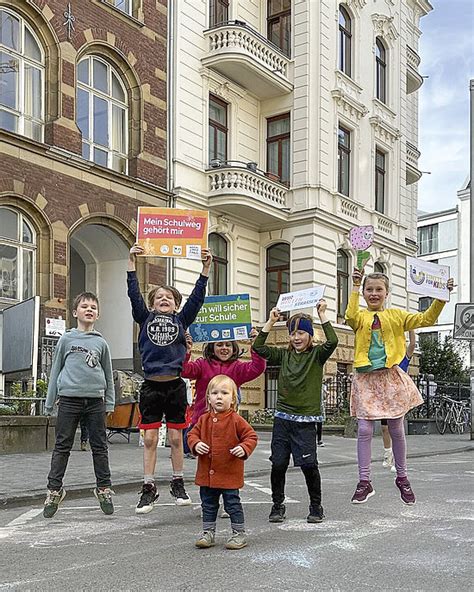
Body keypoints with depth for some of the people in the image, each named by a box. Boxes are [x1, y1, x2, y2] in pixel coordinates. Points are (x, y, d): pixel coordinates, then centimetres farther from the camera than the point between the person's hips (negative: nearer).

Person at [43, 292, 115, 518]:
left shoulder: (101, 343, 9)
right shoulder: (66, 339, 5)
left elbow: (108, 374, 14)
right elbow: (55, 370, 9)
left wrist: (110, 403, 9)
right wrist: (49, 402, 7)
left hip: (95, 399, 1)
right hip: (69, 398, -1)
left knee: (99, 446, 6)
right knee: (62, 446, 2)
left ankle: (104, 488, 15)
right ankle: (54, 490, 10)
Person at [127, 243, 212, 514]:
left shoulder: (181, 320, 9)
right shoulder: (145, 318, 8)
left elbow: (197, 297, 0)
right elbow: (134, 294, -2)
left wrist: (206, 268, -8)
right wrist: (132, 263, -10)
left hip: (175, 385, 1)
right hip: (151, 386, 0)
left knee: (176, 437, 7)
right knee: (150, 438, 2)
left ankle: (178, 484, 21)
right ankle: (149, 488, 10)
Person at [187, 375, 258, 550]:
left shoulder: (236, 420, -11)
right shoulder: (204, 419, 1)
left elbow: (251, 436, -6)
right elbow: (192, 434, 10)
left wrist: (244, 448, -23)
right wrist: (196, 444, -11)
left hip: (230, 474, -4)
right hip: (207, 473, 5)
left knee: (233, 504, 5)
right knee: (208, 505, 16)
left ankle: (239, 534, 19)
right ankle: (208, 533, 30)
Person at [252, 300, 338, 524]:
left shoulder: (316, 354, 0)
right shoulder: (283, 355, 9)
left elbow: (332, 342, -19)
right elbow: (258, 347, 0)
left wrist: (322, 315, -14)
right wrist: (271, 321, 0)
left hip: (306, 420, -3)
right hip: (282, 417, 3)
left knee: (308, 464, -3)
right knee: (278, 464, 1)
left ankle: (316, 506, 15)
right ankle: (277, 505, 17)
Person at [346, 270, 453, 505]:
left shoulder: (396, 315, 7)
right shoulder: (361, 316, 4)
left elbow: (426, 319, 2)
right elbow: (351, 317, -20)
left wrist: (441, 297, -9)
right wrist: (355, 287, -18)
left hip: (390, 377, 1)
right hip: (365, 379, -1)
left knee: (396, 429, 8)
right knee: (364, 430, -4)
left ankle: (402, 477, 26)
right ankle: (364, 482, 7)